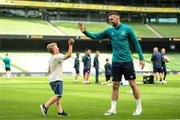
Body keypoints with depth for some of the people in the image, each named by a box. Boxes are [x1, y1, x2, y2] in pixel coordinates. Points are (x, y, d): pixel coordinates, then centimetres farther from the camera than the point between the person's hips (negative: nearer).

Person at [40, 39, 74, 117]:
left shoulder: (51, 58, 16)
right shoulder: (57, 57, -14)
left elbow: (49, 71, 22)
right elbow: (69, 55, -21)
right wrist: (70, 45, -16)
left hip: (52, 79, 10)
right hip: (57, 79, -10)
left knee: (58, 96, 9)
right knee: (58, 95, -11)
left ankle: (60, 111, 5)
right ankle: (45, 106, -16)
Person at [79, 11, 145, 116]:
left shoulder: (127, 29, -3)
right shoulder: (109, 31, 8)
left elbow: (136, 44, 0)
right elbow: (95, 36, 10)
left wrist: (141, 58, -4)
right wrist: (85, 31, -5)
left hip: (127, 61, -4)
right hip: (115, 62, 4)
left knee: (133, 84, -1)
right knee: (115, 85, 6)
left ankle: (139, 107, 9)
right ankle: (113, 109, 12)